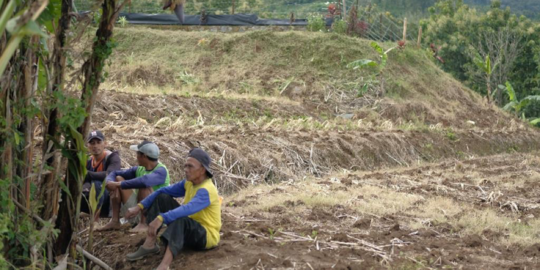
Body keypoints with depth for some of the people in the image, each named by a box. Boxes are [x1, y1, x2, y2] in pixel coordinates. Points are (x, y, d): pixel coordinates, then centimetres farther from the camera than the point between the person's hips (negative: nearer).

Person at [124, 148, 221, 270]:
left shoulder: (206, 190, -26)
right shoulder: (189, 183, 0)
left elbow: (187, 209, -44)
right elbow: (164, 191, 2)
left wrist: (161, 218, -54)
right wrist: (140, 206, -8)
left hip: (207, 236, -9)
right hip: (189, 230, 9)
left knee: (180, 219, -41)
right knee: (162, 198, 0)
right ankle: (150, 245, -7)